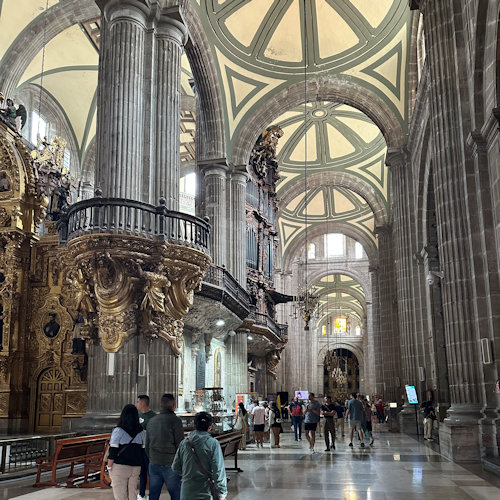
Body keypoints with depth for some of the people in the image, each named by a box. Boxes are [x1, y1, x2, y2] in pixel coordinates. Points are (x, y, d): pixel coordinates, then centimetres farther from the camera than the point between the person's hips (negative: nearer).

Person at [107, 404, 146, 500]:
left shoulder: (118, 431, -11)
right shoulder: (141, 432, 3)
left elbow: (112, 452, -12)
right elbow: (143, 451, 8)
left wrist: (109, 467, -4)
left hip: (119, 467, -4)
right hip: (135, 467, 5)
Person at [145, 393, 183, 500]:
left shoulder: (151, 421, 10)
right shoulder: (175, 420, -10)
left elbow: (147, 445, 16)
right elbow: (180, 444, -11)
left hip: (154, 464, 6)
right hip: (170, 464, -6)